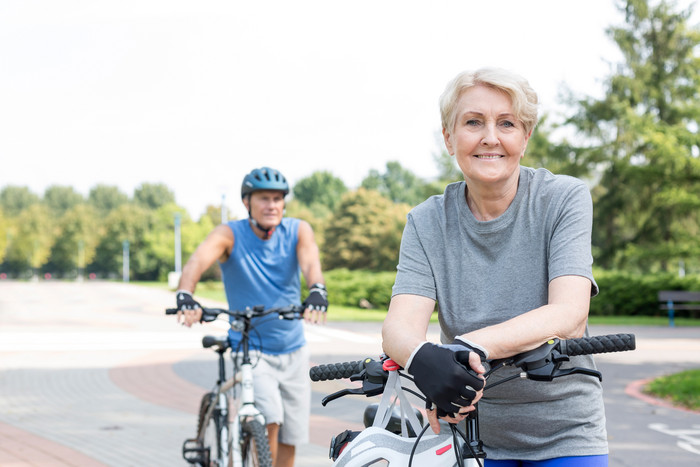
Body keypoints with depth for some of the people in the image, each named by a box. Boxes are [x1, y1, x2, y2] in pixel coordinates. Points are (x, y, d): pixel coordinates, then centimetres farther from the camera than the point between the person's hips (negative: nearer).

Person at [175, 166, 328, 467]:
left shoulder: (298, 231, -8)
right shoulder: (230, 235, -13)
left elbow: (310, 262, -27)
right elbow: (199, 259, -31)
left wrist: (317, 292, -50)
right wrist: (185, 296, -53)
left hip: (292, 351, 3)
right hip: (250, 349, -3)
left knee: (289, 441, 8)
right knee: (270, 422, -24)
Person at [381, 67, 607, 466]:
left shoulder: (564, 198, -11)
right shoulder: (428, 222, -4)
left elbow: (569, 314, -24)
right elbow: (401, 324, -18)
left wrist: (474, 344, -41)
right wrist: (421, 356, -42)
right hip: (468, 431, 2)